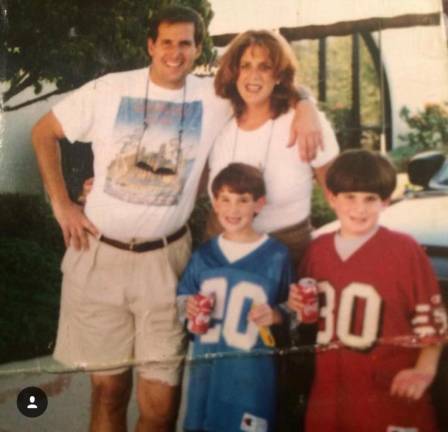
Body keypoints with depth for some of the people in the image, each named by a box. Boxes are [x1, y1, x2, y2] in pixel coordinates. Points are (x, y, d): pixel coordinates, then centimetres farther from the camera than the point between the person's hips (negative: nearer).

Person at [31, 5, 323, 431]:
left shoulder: (215, 98, 0)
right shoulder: (110, 89, -1)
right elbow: (43, 132, 8)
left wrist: (304, 107, -11)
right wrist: (60, 203, 0)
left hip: (164, 259, 0)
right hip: (99, 254, 0)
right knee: (108, 388, 10)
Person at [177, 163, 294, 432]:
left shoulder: (276, 256, -6)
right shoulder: (204, 255, 5)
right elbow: (182, 297, 15)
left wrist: (276, 316, -21)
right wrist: (188, 307, -6)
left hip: (252, 374, -3)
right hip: (206, 370, 4)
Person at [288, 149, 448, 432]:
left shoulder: (404, 249, -10)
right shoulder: (318, 249, 6)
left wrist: (425, 370, -14)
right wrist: (299, 306, 0)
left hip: (390, 395, -4)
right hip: (330, 392, 5)